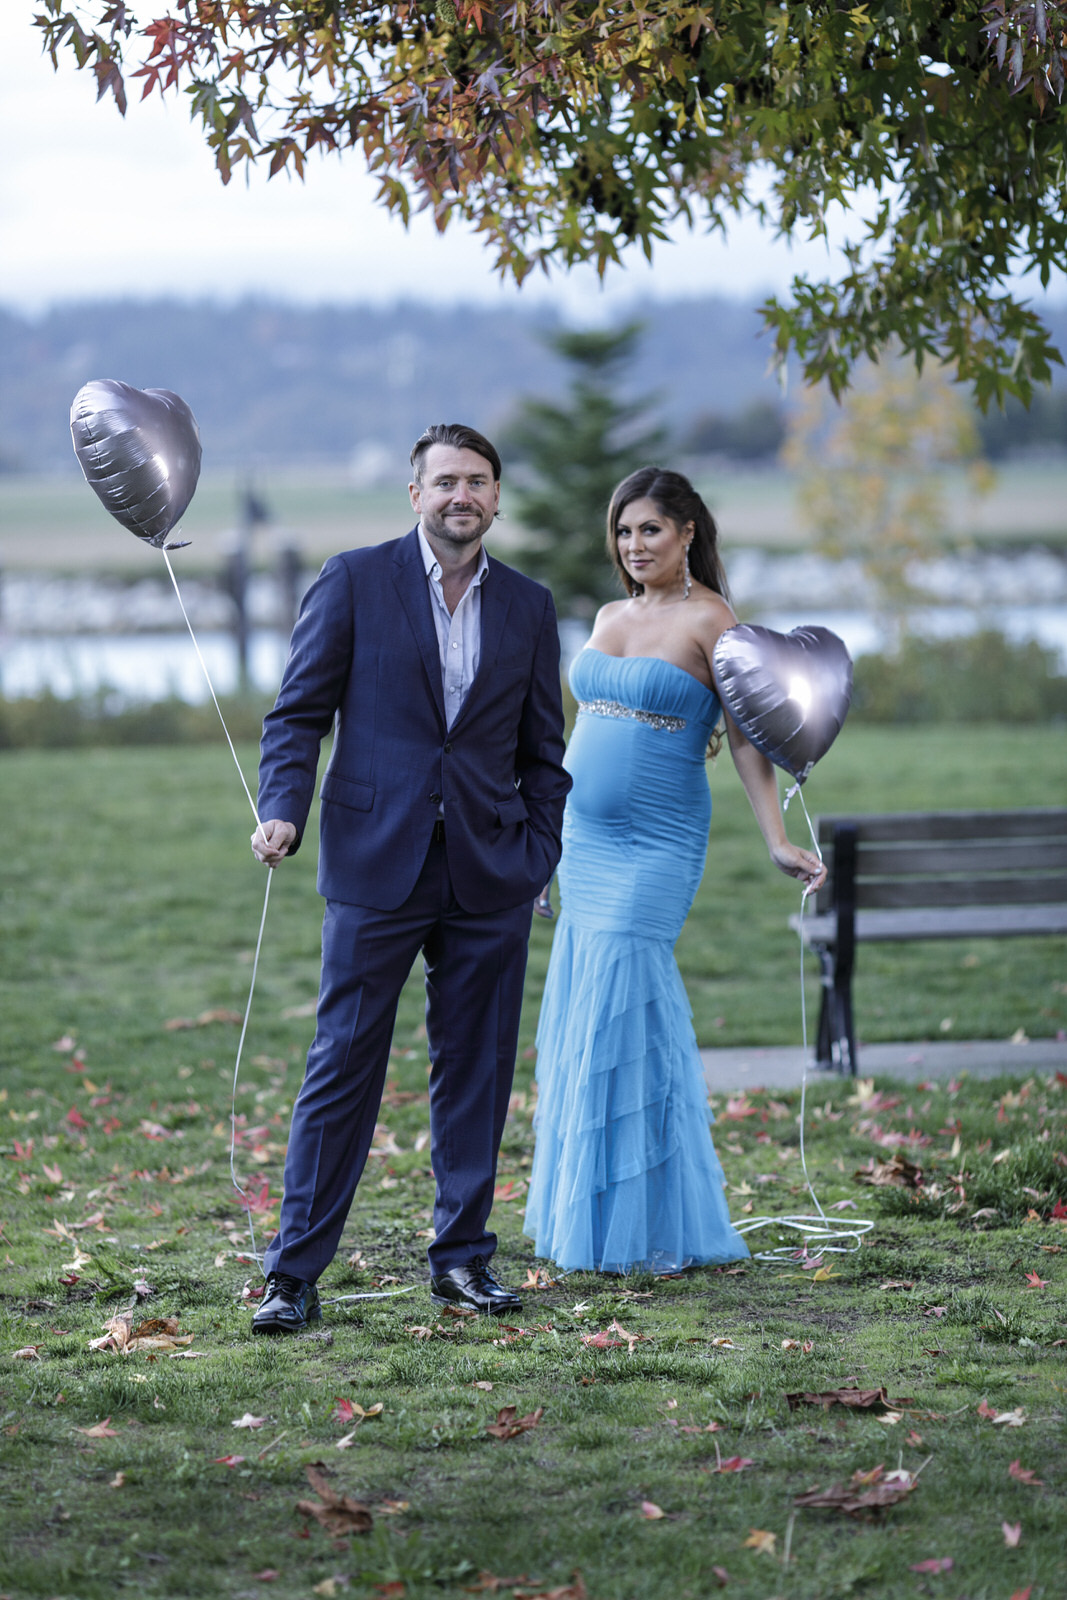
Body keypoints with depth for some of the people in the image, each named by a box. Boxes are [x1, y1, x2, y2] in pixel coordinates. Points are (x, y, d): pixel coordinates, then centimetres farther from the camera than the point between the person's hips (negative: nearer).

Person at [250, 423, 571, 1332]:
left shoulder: (528, 607, 11)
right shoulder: (355, 582, 2)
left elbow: (541, 752, 14)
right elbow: (299, 711, 1)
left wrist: (538, 860, 6)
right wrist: (283, 810, -14)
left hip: (489, 879, 3)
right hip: (377, 866, -3)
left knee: (477, 1069, 7)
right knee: (344, 1066, -3)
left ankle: (464, 1256, 19)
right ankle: (295, 1271, 2)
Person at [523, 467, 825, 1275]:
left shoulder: (711, 621, -7)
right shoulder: (612, 618, 13)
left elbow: (748, 739, -11)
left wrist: (778, 841, -19)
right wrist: (544, 830, 26)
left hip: (656, 845, -7)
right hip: (586, 840, 7)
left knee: (622, 1011, -12)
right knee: (582, 1017, 6)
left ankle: (653, 1229, -6)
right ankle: (595, 1215, 15)